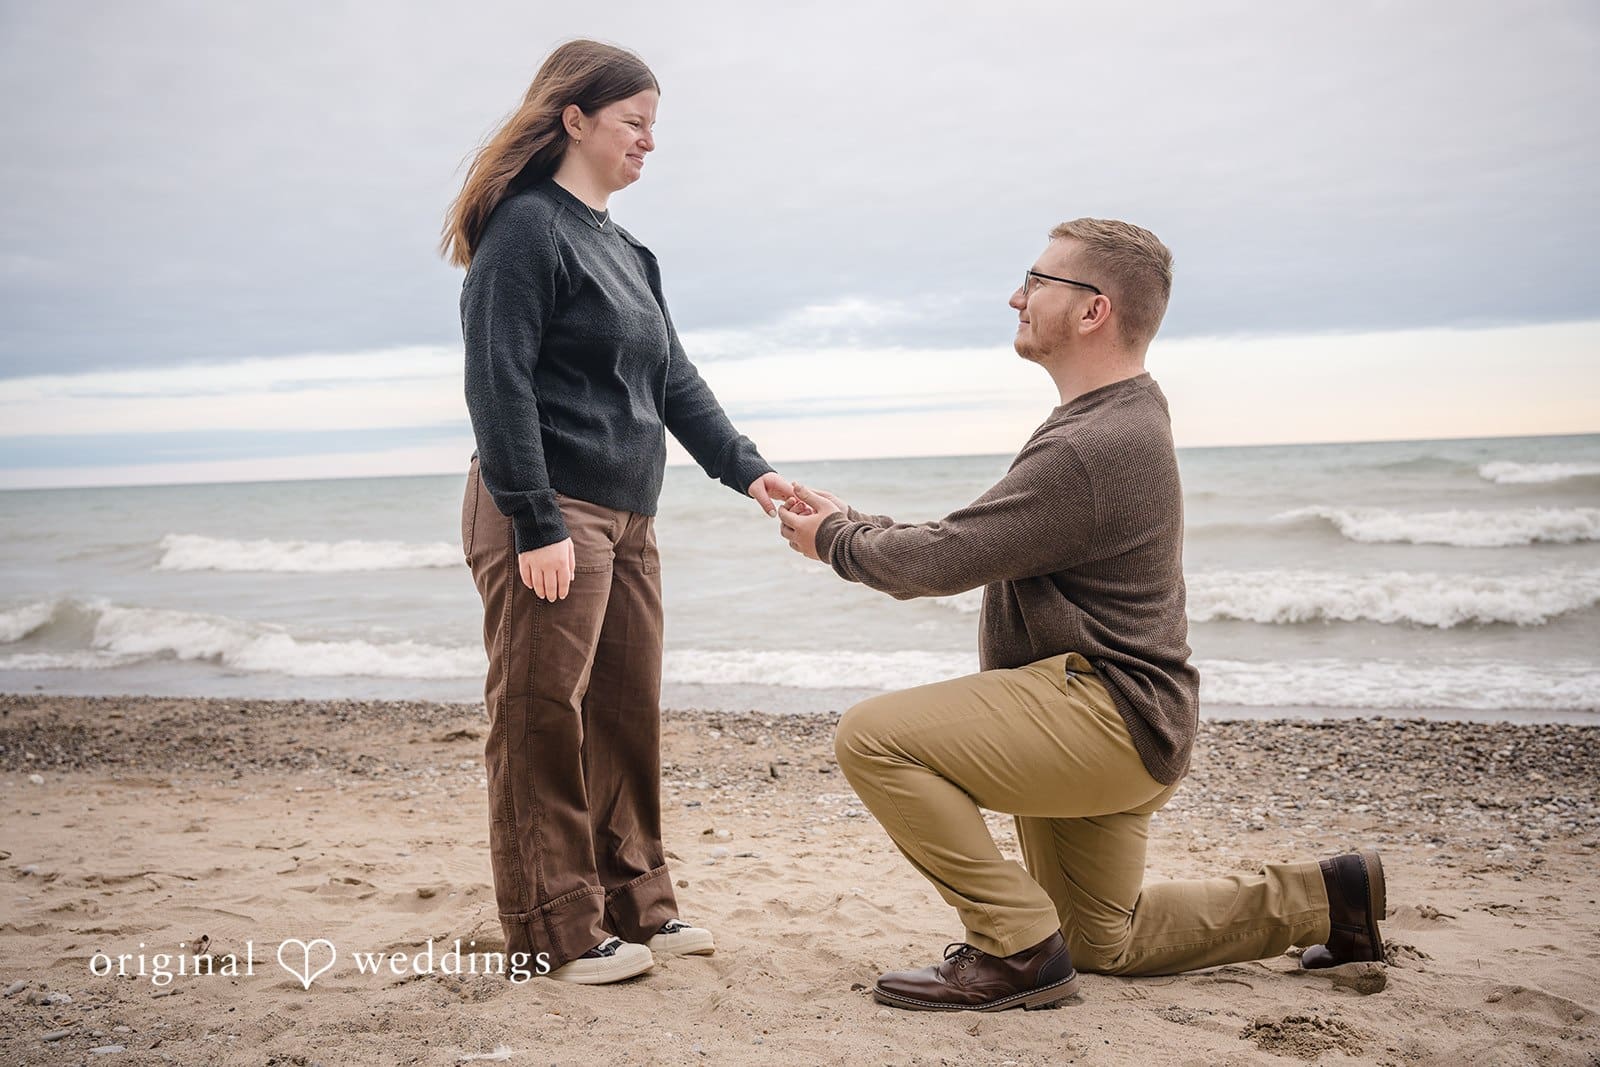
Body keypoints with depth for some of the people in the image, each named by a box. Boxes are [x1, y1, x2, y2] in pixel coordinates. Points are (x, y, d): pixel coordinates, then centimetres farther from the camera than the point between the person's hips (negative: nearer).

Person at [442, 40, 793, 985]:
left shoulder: (624, 251, 20)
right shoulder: (526, 229, -8)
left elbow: (673, 381, 17)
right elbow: (499, 385, -16)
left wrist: (745, 467, 4)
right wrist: (537, 524, -21)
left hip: (626, 518, 9)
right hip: (548, 515, -9)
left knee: (628, 717, 12)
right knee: (543, 721, -3)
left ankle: (633, 905, 24)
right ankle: (556, 933, 6)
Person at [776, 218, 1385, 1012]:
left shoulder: (1093, 447, -23)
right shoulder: (1119, 418, 13)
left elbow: (943, 561, -23)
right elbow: (967, 545, 14)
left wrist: (836, 542, -5)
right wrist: (850, 521, 7)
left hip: (1101, 713, -11)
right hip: (1100, 719, 11)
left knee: (872, 736, -22)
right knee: (1102, 942, 23)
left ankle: (1017, 948, -14)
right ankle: (1324, 898, 26)